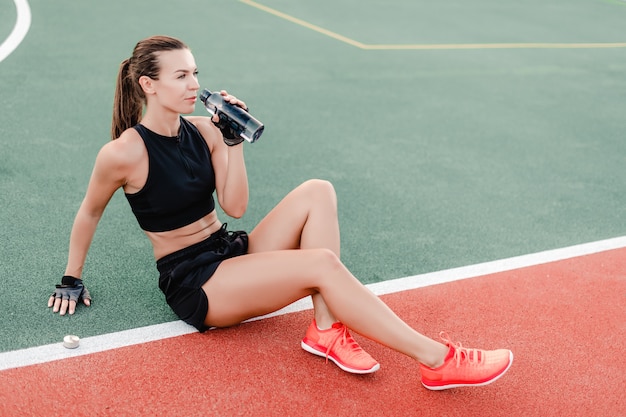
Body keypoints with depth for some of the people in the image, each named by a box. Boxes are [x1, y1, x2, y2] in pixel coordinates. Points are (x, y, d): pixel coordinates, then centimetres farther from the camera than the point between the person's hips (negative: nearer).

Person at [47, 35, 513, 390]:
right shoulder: (124, 152, -16)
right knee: (322, 264, -28)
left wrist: (233, 140, -7)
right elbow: (89, 213, 1)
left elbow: (235, 206, 0)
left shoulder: (203, 129, 2)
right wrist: (72, 279, 10)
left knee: (317, 192, -14)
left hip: (232, 250, 7)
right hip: (192, 283, -7)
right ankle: (436, 359, -24)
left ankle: (326, 329, -21)